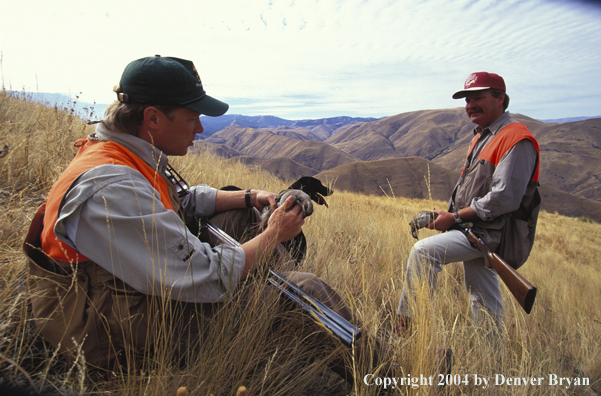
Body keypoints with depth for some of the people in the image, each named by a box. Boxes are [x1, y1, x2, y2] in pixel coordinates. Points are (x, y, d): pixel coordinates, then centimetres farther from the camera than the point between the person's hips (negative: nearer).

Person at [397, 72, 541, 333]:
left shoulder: (516, 140, -16)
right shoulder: (482, 136, 16)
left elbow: (504, 199, -24)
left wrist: (455, 218, -18)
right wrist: (451, 215, 3)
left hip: (492, 233, -9)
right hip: (476, 230, 9)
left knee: (423, 251, -21)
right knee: (482, 298, 18)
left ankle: (408, 322, -11)